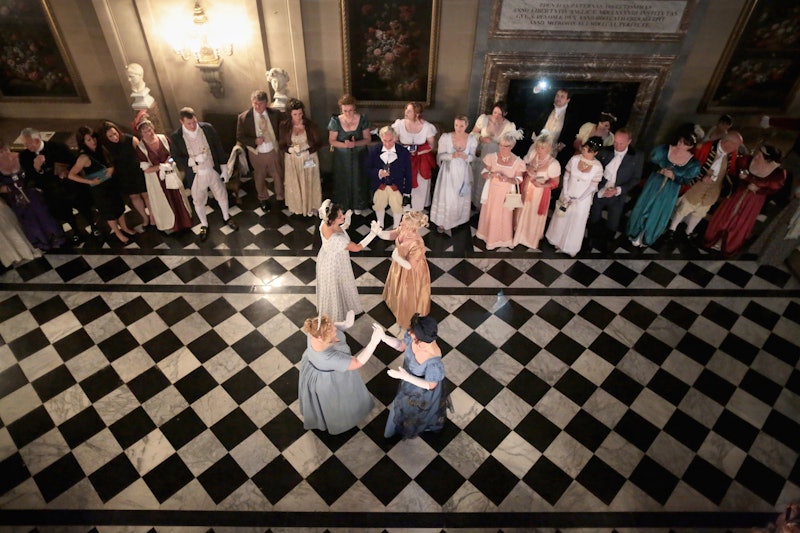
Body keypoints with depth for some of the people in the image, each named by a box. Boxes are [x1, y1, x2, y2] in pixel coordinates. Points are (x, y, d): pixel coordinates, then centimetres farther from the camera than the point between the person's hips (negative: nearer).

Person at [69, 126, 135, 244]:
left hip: (112, 183, 6)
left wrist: (111, 168, -8)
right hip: (100, 188, -6)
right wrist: (90, 181, -20)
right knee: (109, 212, 13)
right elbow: (71, 175, -20)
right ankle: (118, 234, 32)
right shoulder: (84, 157, -23)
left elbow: (110, 161, 13)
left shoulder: (100, 149, -6)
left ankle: (124, 228, 42)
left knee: (120, 206, 20)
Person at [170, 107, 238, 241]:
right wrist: (192, 161, -26)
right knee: (198, 202, 16)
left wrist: (224, 168, -2)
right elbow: (176, 158, -8)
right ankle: (204, 225, 39)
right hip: (195, 175, -1)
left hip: (213, 171, 1)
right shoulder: (176, 136, -14)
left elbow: (219, 148, -3)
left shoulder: (208, 128, -11)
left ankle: (226, 218, 45)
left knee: (222, 196, 18)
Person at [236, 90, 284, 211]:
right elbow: (239, 137, -8)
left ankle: (280, 198, 42)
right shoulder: (243, 117, -14)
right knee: (259, 178, 19)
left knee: (278, 176, 17)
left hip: (274, 151, 1)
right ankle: (263, 199, 44)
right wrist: (254, 141, -25)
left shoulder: (275, 114, -12)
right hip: (256, 154, 0)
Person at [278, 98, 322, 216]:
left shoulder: (310, 124, -12)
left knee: (309, 184, 12)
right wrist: (290, 149, -25)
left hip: (309, 159, -1)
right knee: (295, 184, 14)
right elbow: (281, 145, -4)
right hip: (292, 160, 1)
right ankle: (297, 207, 35)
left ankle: (311, 207, 31)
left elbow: (319, 143, -6)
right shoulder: (284, 126, -9)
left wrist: (307, 151, -21)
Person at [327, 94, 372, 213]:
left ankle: (358, 205, 33)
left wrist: (355, 143, -26)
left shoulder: (362, 119, -12)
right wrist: (345, 145, -26)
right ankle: (344, 205, 31)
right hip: (342, 157, 0)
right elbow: (332, 141, -7)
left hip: (359, 156, 1)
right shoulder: (335, 121, -14)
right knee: (343, 181, 10)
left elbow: (368, 139, -6)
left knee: (358, 180, 11)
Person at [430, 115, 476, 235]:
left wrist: (466, 157, -24)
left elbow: (473, 157, 0)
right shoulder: (445, 137, -14)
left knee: (460, 198, 12)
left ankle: (454, 221, 35)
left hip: (463, 173, 2)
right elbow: (440, 155, -7)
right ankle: (442, 222, 24)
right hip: (449, 171, -2)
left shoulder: (472, 139, -9)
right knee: (446, 197, 3)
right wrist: (451, 155, -27)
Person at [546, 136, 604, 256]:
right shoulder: (574, 159, -14)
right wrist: (565, 195, -9)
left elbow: (593, 186, -12)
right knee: (561, 218, 19)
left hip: (582, 199, -2)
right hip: (567, 195, 2)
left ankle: (570, 247, 36)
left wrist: (577, 200, -14)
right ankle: (557, 240, 44)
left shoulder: (597, 167, -19)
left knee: (576, 223, 13)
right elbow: (566, 177, -4)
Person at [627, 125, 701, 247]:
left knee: (657, 215, 15)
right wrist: (659, 169, -18)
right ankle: (635, 234, 38)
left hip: (669, 191, -1)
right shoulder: (665, 149, -18)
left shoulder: (693, 163, -20)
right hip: (654, 184, 1)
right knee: (643, 208, 14)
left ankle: (645, 239, 39)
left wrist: (673, 176, -26)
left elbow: (685, 180, -9)